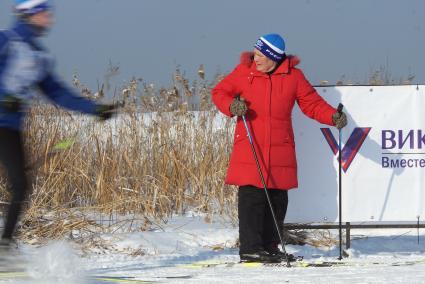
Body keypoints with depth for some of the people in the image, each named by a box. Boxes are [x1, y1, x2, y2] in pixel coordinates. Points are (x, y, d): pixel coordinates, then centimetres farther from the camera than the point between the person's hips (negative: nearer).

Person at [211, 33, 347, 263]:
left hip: (280, 149, 2)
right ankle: (250, 248, -7)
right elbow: (220, 92, 10)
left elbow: (312, 104, 8)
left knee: (278, 198, 6)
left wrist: (333, 117, -8)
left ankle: (270, 247, 16)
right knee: (251, 196, -9)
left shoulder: (293, 76, 5)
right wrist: (231, 106, -11)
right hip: (249, 147, -2)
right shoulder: (244, 72, 4)